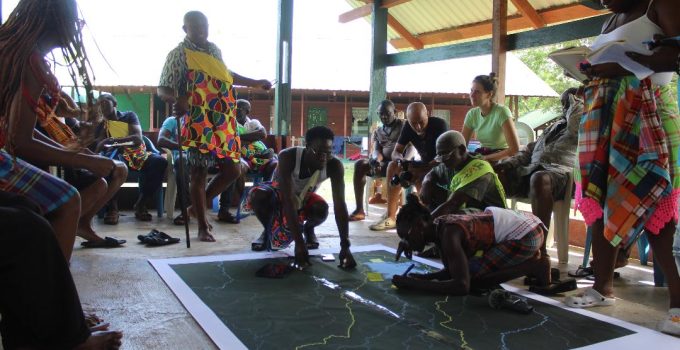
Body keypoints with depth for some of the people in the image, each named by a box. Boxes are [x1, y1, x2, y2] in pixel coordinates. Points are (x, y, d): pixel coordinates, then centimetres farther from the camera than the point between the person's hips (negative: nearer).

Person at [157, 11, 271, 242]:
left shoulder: (214, 49, 16)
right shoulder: (178, 54, -4)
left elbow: (226, 75, 33)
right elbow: (162, 89, -8)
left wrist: (255, 83, 38)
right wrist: (176, 100, -30)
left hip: (223, 123, 7)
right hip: (198, 123, -7)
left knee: (232, 170, 8)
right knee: (199, 173, -2)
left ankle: (197, 207, 26)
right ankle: (203, 227, 9)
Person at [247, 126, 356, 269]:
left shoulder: (334, 165, -29)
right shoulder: (288, 157, -37)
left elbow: (340, 204, -33)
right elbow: (288, 200, -42)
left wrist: (345, 246, -43)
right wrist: (299, 242, -48)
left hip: (304, 197, 2)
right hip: (281, 192, -1)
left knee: (322, 209, -33)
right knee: (258, 195, -36)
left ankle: (308, 228, 5)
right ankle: (268, 230, -3)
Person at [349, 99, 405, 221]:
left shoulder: (404, 125, 8)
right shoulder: (377, 132, 20)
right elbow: (376, 150, 3)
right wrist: (376, 159, -23)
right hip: (382, 163, 4)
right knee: (359, 164, -23)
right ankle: (359, 209, -28)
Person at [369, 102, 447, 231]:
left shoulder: (439, 125, -22)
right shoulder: (408, 127, -6)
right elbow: (396, 152, -5)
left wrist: (421, 169, -41)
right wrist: (401, 160, -29)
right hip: (424, 166, 6)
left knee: (419, 179, -35)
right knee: (393, 166, -14)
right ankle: (390, 217, -15)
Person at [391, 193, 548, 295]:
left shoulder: (448, 233, -25)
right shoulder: (437, 227, 1)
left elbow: (462, 286, -30)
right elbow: (451, 271, 12)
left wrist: (412, 284, -25)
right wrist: (424, 277, -5)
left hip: (525, 234, -9)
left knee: (471, 278, -12)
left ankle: (532, 267, -2)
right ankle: (530, 257, 17)